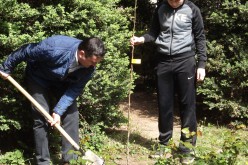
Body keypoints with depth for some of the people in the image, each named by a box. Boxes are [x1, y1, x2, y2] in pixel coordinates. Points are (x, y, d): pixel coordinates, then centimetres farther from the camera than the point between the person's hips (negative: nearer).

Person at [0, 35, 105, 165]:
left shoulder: (89, 67, -27)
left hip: (63, 83, 4)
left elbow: (75, 89, -18)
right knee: (42, 118, -11)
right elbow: (24, 52, -28)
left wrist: (58, 111, -27)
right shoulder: (55, 49, -42)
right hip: (39, 79, -4)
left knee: (71, 115, -5)